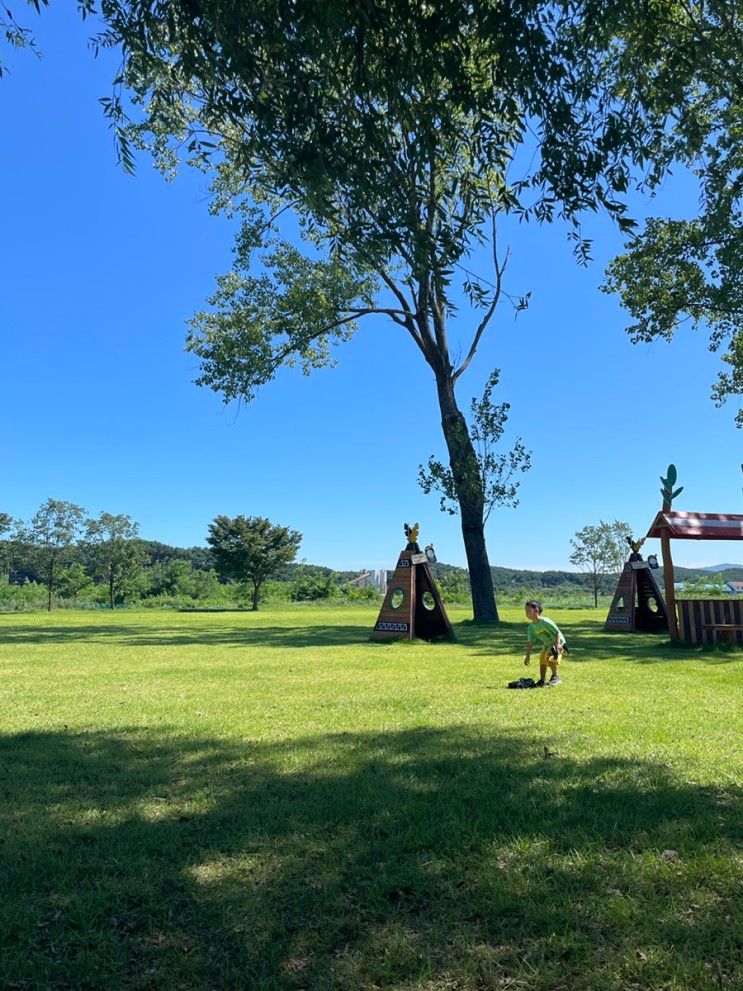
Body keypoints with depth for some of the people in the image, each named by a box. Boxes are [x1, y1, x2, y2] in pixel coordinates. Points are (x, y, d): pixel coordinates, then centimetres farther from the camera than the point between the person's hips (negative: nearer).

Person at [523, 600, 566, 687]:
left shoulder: (545, 622, -28)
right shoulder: (531, 626, -5)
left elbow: (557, 632, -25)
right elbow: (530, 642, -1)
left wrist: (557, 644, -36)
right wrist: (528, 655, -3)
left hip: (558, 643, -8)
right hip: (546, 644, 8)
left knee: (550, 658, -25)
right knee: (542, 660, 4)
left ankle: (555, 677, -9)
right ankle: (542, 680, 15)